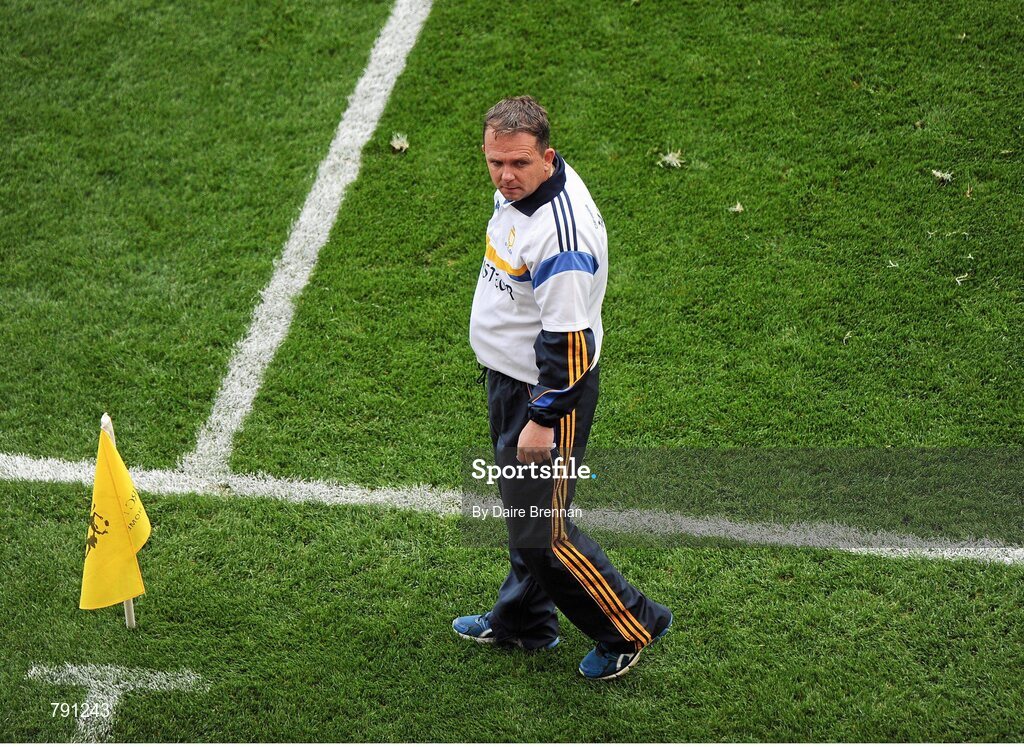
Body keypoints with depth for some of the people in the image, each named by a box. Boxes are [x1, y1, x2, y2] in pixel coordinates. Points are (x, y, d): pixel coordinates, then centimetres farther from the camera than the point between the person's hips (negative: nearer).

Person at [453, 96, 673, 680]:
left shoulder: (561, 235, -34)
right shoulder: (520, 187, -4)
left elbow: (568, 340, -30)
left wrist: (543, 418, -24)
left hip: (548, 388, -10)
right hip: (509, 374, 10)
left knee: (541, 531, 0)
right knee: (519, 505, 25)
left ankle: (631, 626, 20)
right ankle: (525, 620, 45)